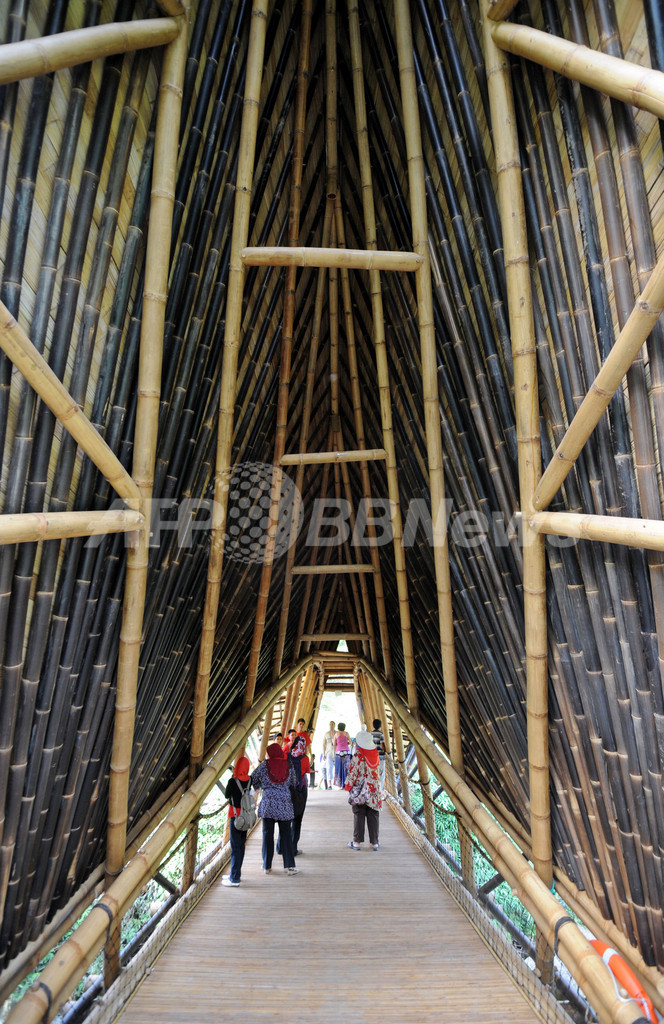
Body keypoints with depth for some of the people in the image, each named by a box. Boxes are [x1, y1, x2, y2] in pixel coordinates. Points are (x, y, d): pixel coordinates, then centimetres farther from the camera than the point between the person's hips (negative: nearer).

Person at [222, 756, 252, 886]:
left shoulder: (232, 781, -16)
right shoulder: (249, 780, 0)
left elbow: (226, 796, -3)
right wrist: (235, 775, 12)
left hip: (235, 815, -6)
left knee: (235, 846, -1)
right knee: (241, 845, 16)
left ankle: (235, 878, 2)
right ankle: (235, 874, 28)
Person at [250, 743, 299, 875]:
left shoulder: (265, 765, -2)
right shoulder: (289, 765, 2)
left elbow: (253, 779, 1)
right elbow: (293, 783, 8)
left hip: (268, 803, -1)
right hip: (285, 804, 1)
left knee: (267, 834, 8)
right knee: (286, 834, 6)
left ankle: (267, 866, 14)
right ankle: (289, 866, 5)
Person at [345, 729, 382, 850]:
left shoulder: (358, 755, -14)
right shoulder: (375, 754, 2)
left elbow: (353, 772, -13)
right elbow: (378, 771, 11)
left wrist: (348, 786, -4)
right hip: (374, 790, 4)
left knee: (358, 816, 6)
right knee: (373, 816, 10)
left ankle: (357, 842, 10)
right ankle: (375, 842, 14)